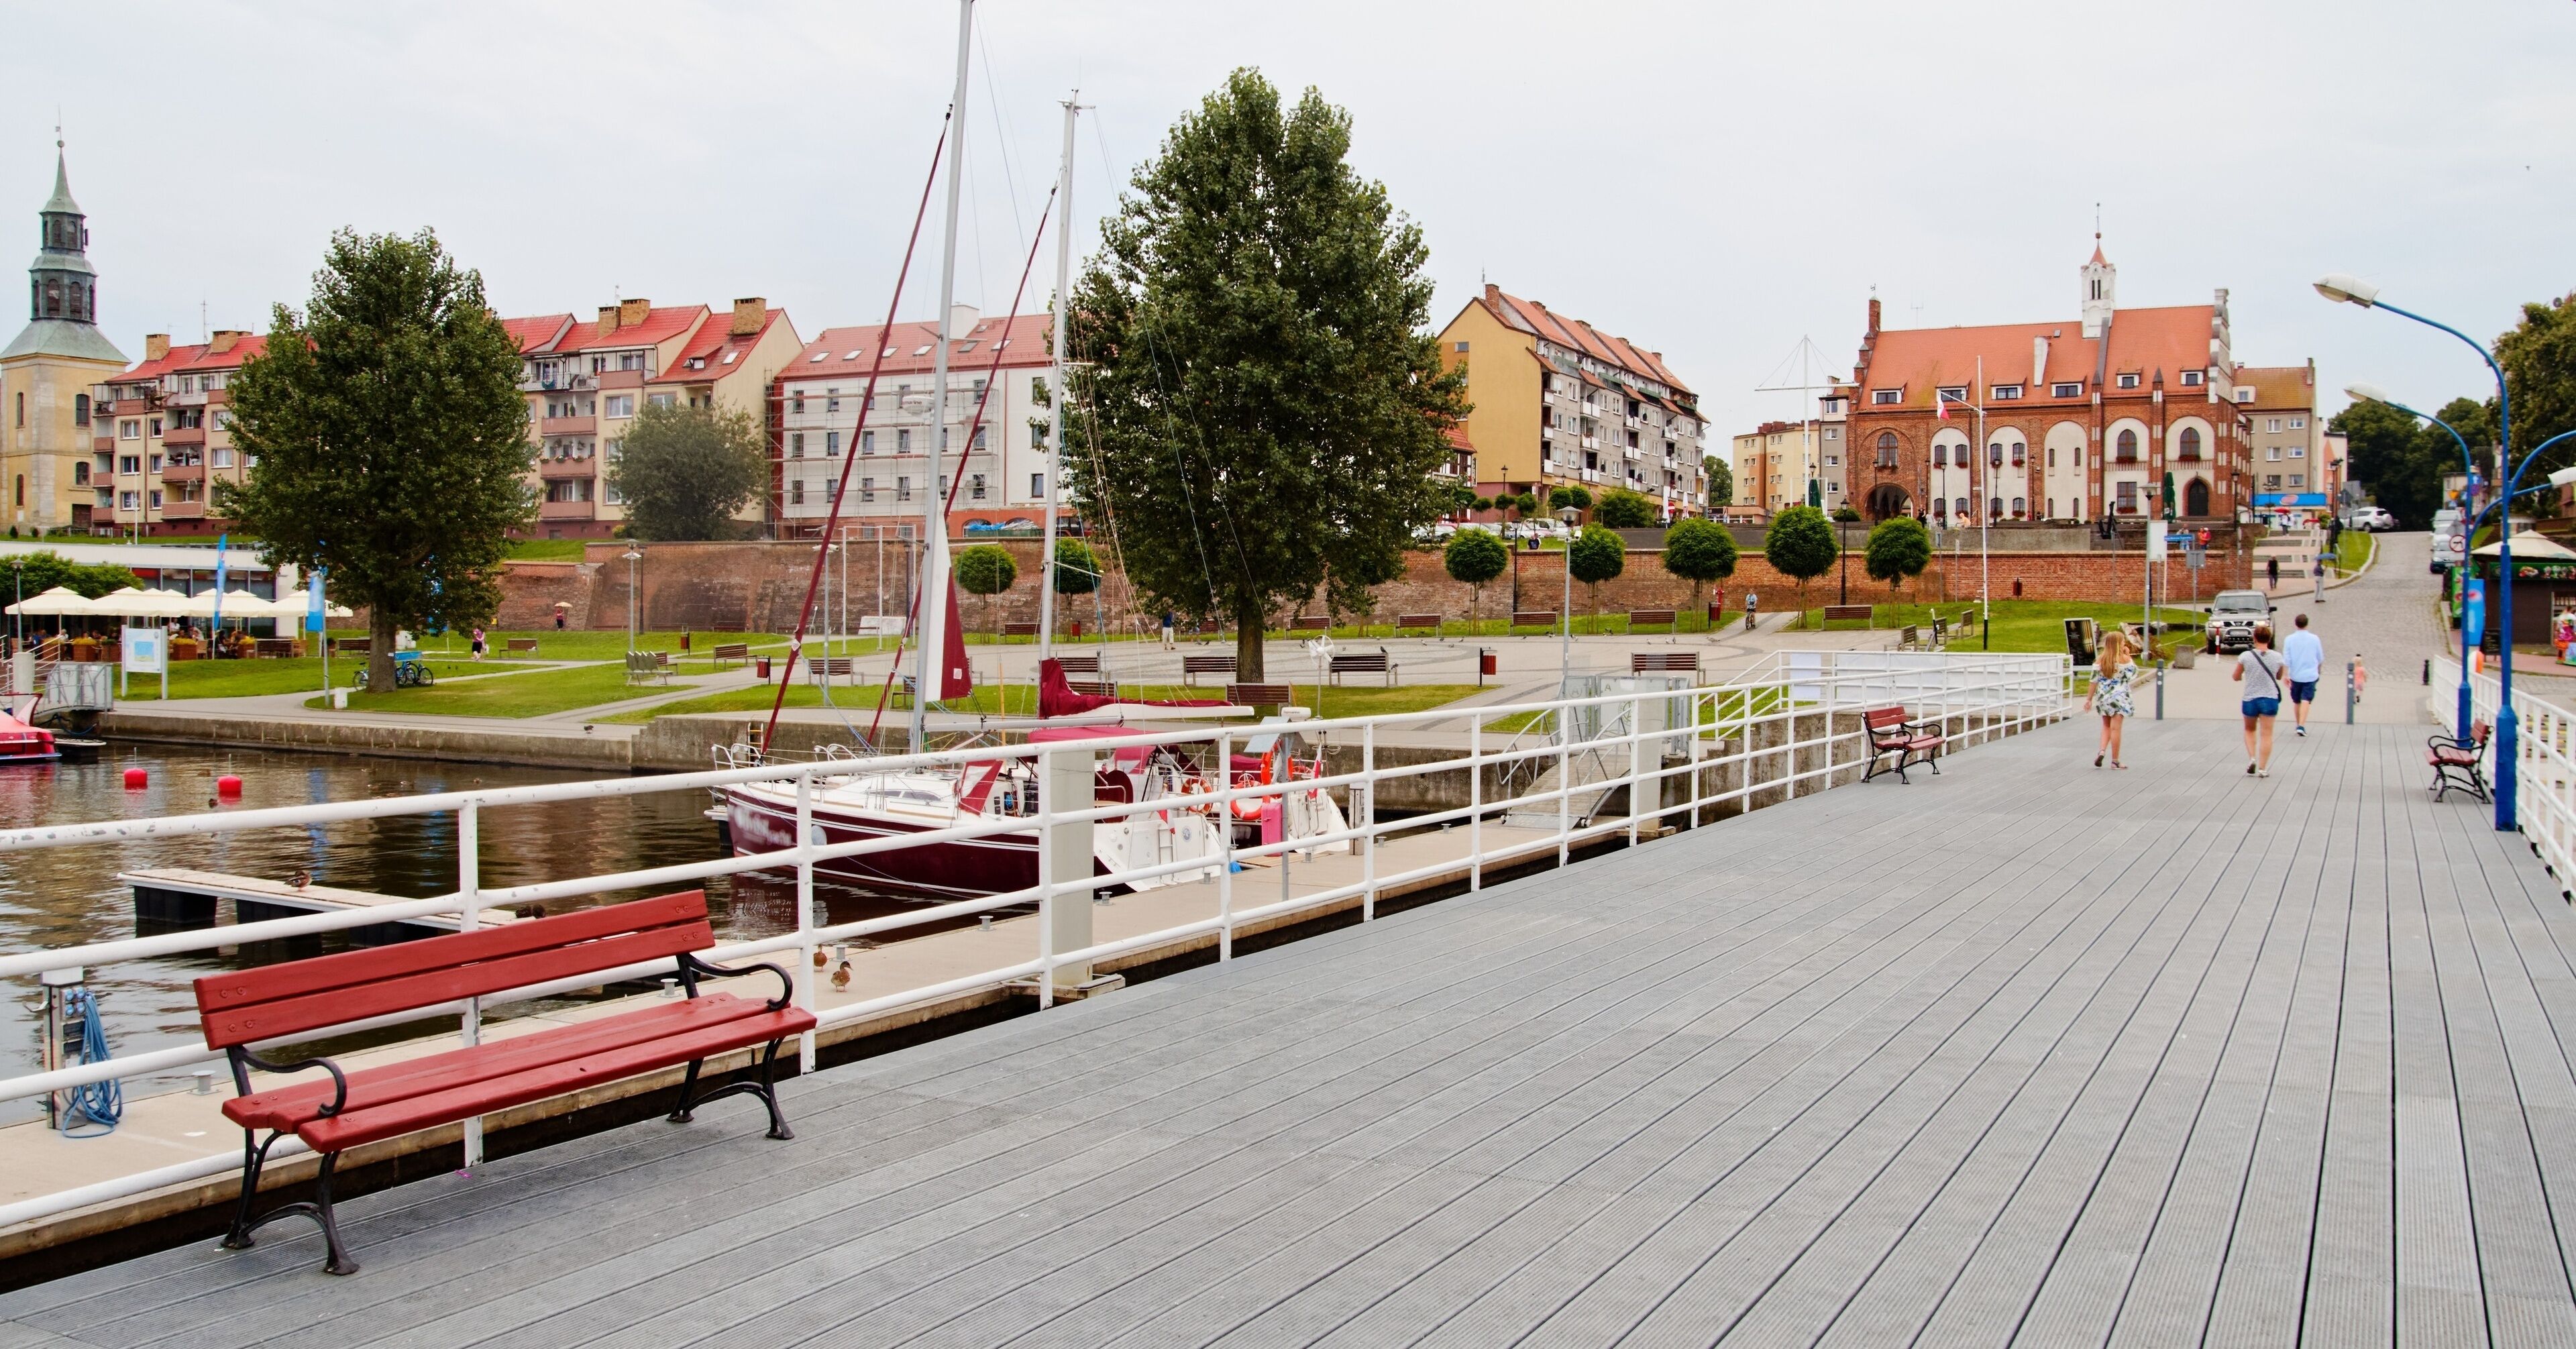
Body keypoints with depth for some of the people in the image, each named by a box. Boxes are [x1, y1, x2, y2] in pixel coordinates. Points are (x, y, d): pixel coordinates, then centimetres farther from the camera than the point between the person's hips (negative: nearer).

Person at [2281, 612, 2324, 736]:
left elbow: (2286, 660, -6)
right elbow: (2321, 658, 9)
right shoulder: (2314, 639, -1)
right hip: (2310, 675, -1)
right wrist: (2319, 670, 28)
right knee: (2306, 701, -8)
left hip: (2295, 676, 1)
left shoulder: (2289, 639, -3)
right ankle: (2301, 726, -21)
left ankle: (2298, 724, 27)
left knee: (2296, 702, 16)